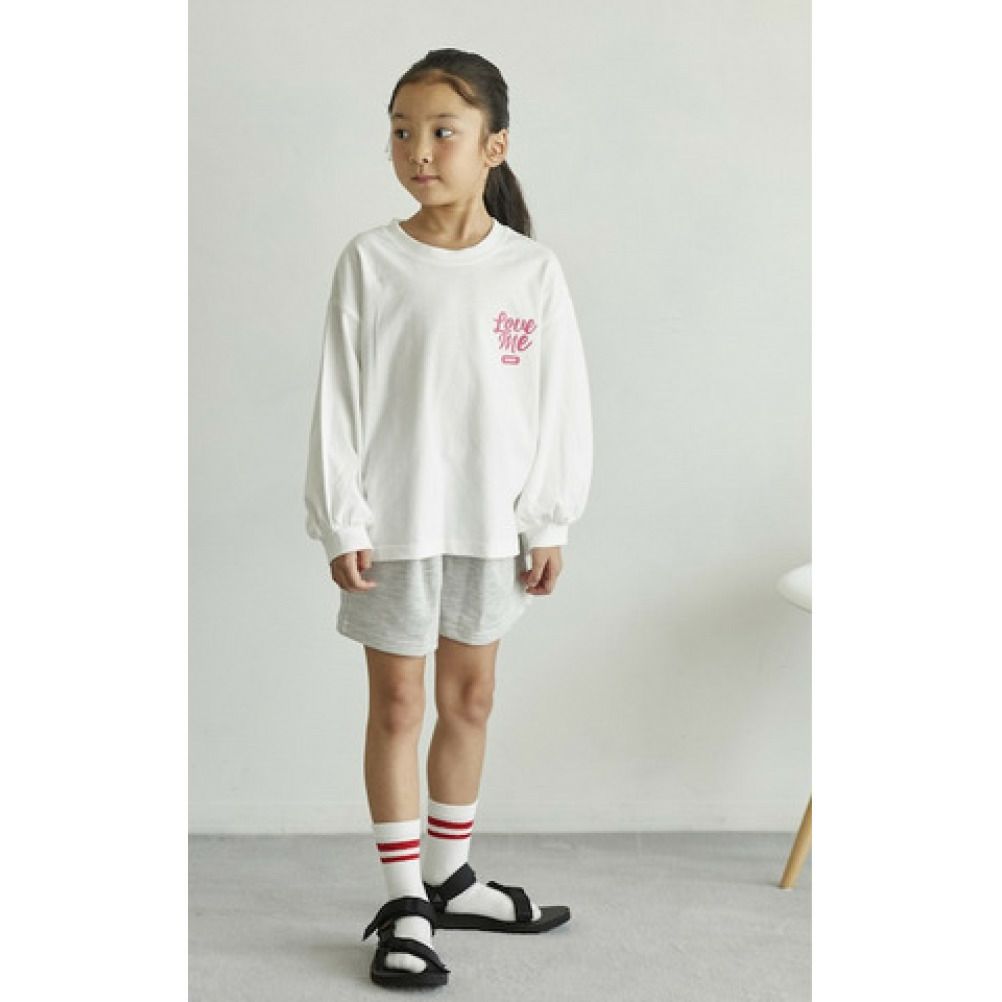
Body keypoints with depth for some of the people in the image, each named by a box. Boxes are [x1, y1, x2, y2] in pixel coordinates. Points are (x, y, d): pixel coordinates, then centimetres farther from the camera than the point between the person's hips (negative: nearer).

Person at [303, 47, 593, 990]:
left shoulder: (532, 268, -3)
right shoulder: (370, 261, -6)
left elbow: (561, 400, 0)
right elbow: (339, 397, -5)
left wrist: (549, 523, -1)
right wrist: (341, 521, -8)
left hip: (492, 522, 2)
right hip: (395, 522, -2)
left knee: (469, 698, 14)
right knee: (397, 705, 5)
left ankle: (448, 877, 31)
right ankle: (405, 903, 17)